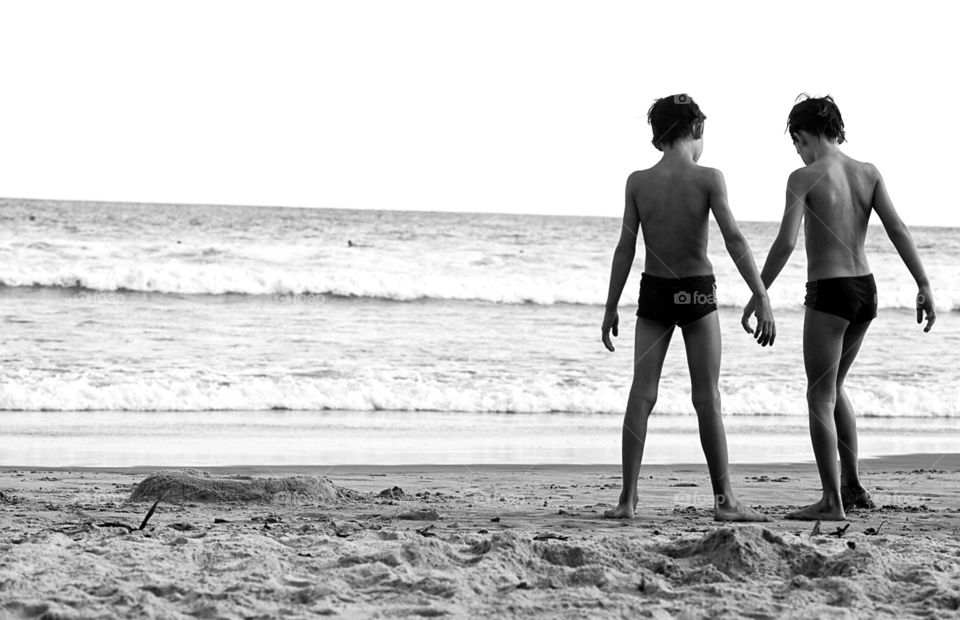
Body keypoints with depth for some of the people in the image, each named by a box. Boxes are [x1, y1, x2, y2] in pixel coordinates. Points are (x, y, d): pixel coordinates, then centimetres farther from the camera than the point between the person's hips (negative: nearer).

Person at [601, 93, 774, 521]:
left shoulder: (638, 182, -4)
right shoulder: (708, 179, -10)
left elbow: (626, 248, -2)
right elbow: (735, 240, -15)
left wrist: (611, 308, 5)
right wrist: (762, 300, -14)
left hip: (653, 293, 2)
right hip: (697, 293, -2)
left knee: (641, 395, 3)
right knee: (707, 401, 4)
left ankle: (627, 498, -1)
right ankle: (723, 500, 6)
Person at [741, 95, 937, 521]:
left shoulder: (804, 178, -10)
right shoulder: (868, 174, 5)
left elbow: (786, 242, -18)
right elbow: (898, 230, -1)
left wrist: (759, 295, -13)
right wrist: (924, 286, -2)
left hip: (828, 293, -6)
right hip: (865, 288, 6)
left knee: (821, 397, 0)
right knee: (834, 388, 23)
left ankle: (832, 502, -4)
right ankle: (852, 485, 23)